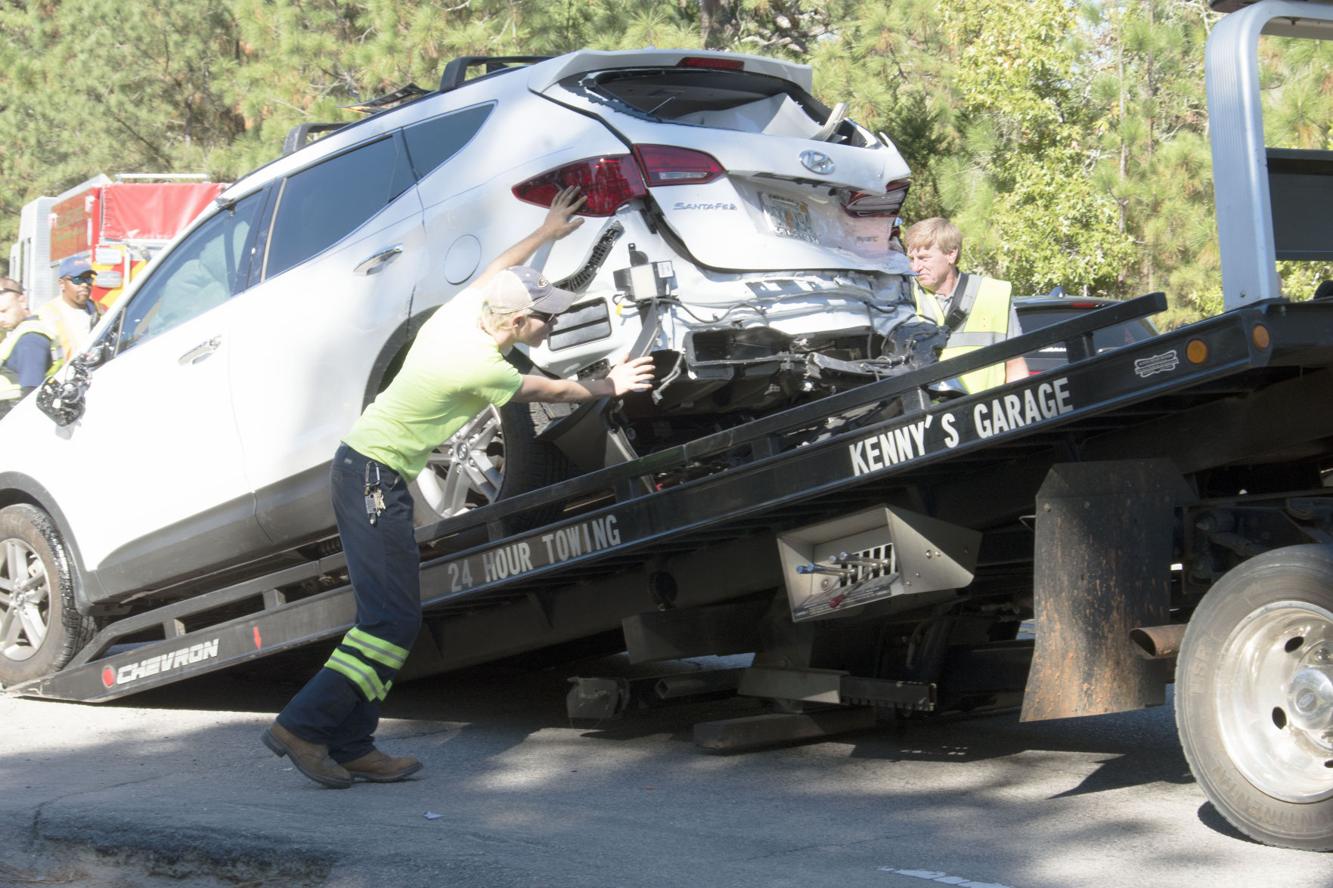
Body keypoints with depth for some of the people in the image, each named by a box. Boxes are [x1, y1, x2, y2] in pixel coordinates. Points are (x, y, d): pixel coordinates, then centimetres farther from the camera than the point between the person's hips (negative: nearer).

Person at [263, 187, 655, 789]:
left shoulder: (462, 311, 3)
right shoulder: (481, 367, -19)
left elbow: (496, 269, 26)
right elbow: (554, 391, -1)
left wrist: (546, 233, 40)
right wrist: (610, 387, 17)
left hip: (365, 468, 10)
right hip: (376, 476, -10)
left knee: (388, 616, 8)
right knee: (391, 620, -11)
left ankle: (351, 748, 8)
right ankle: (303, 727, -12)